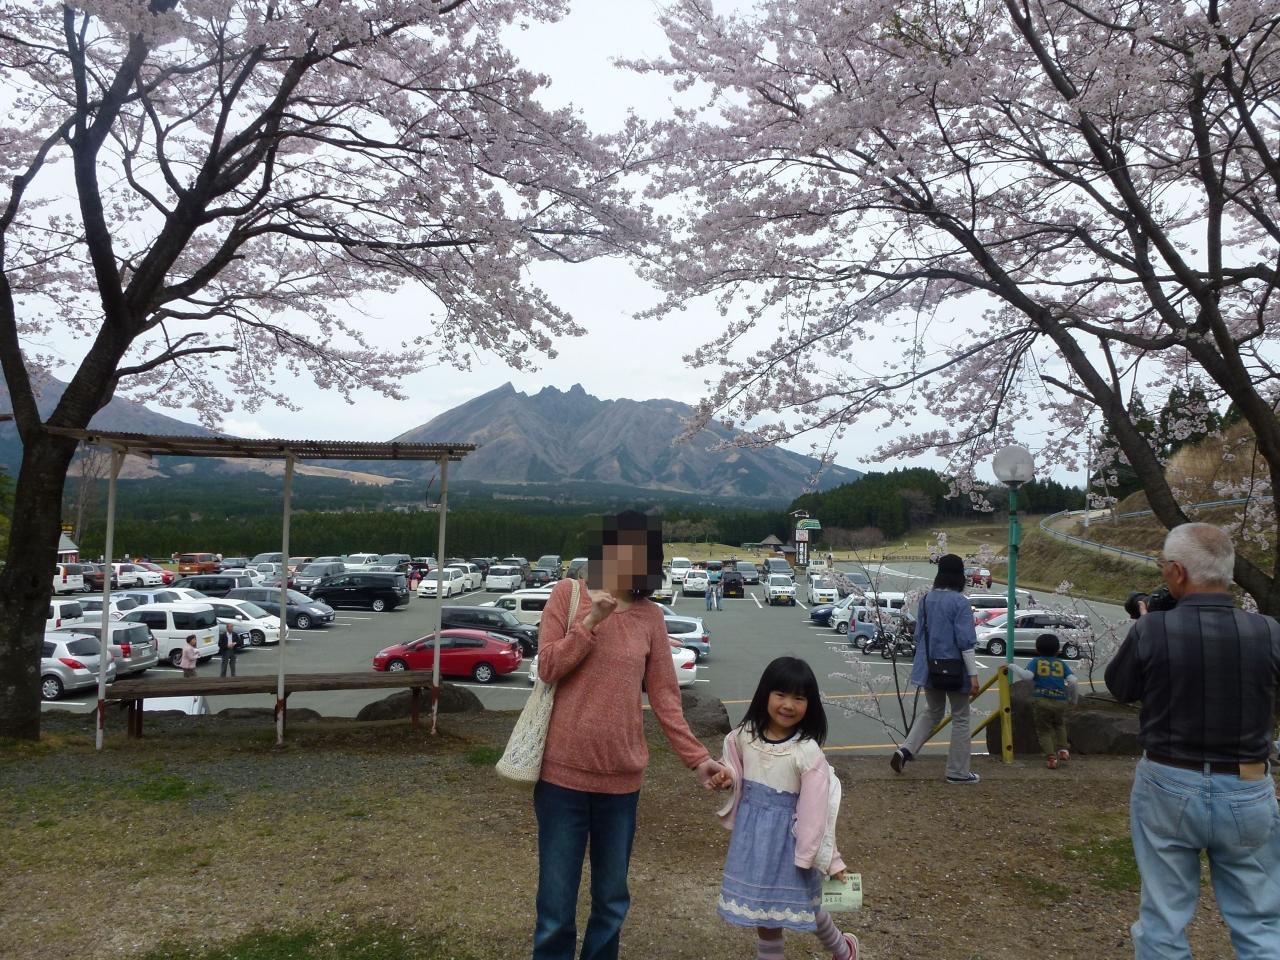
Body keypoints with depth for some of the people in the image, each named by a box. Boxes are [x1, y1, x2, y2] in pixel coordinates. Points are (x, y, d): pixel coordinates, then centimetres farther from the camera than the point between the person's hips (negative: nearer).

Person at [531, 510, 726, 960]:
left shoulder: (650, 616, 3)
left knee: (612, 902, 15)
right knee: (556, 905, 6)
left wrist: (697, 757, -6)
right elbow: (548, 668, -7)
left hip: (621, 776, 2)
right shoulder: (567, 594, -1)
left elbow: (664, 697, 3)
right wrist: (591, 621, -17)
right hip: (563, 770, -2)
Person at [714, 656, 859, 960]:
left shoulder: (807, 751, -19)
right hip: (752, 833, 4)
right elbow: (736, 776, 11)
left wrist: (829, 858, -11)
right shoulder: (744, 736, -7)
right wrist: (725, 778, -12)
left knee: (801, 904, 14)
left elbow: (816, 808, -15)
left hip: (788, 838, -3)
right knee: (762, 907, 14)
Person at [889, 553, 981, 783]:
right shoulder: (960, 602, -15)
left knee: (932, 712, 21)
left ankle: (905, 750, 4)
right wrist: (973, 675, -13)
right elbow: (966, 642, -17)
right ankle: (958, 772, 16)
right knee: (960, 719, 10)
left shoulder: (926, 599, 2)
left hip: (930, 668, 6)